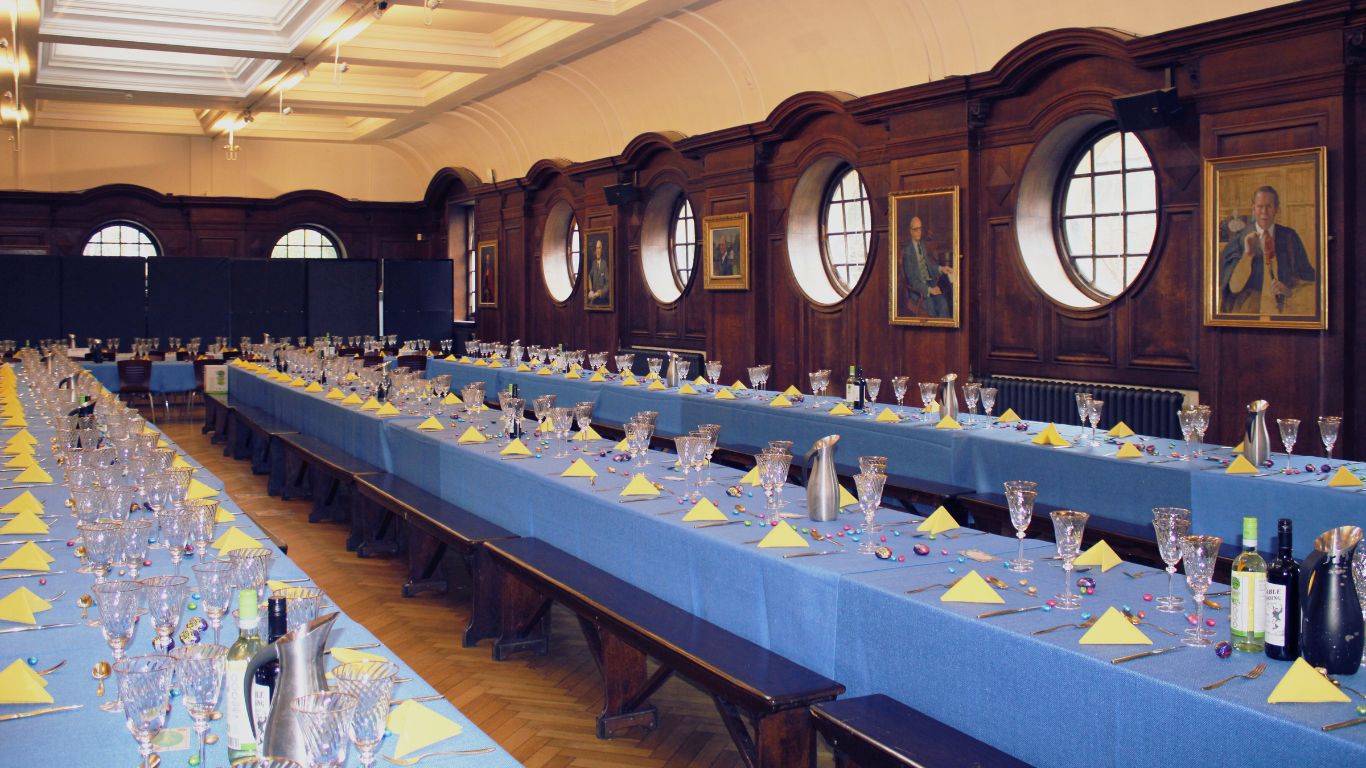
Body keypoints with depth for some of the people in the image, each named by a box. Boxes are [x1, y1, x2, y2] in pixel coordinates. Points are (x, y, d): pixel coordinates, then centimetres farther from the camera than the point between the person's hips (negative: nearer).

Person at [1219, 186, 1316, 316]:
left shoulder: (1289, 238, 3)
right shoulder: (1239, 240, -1)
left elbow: (1306, 278, 7)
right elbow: (1233, 284, -9)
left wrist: (1289, 290, -11)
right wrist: (1247, 255, -20)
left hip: (1283, 310, 1)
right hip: (1249, 309, -1)